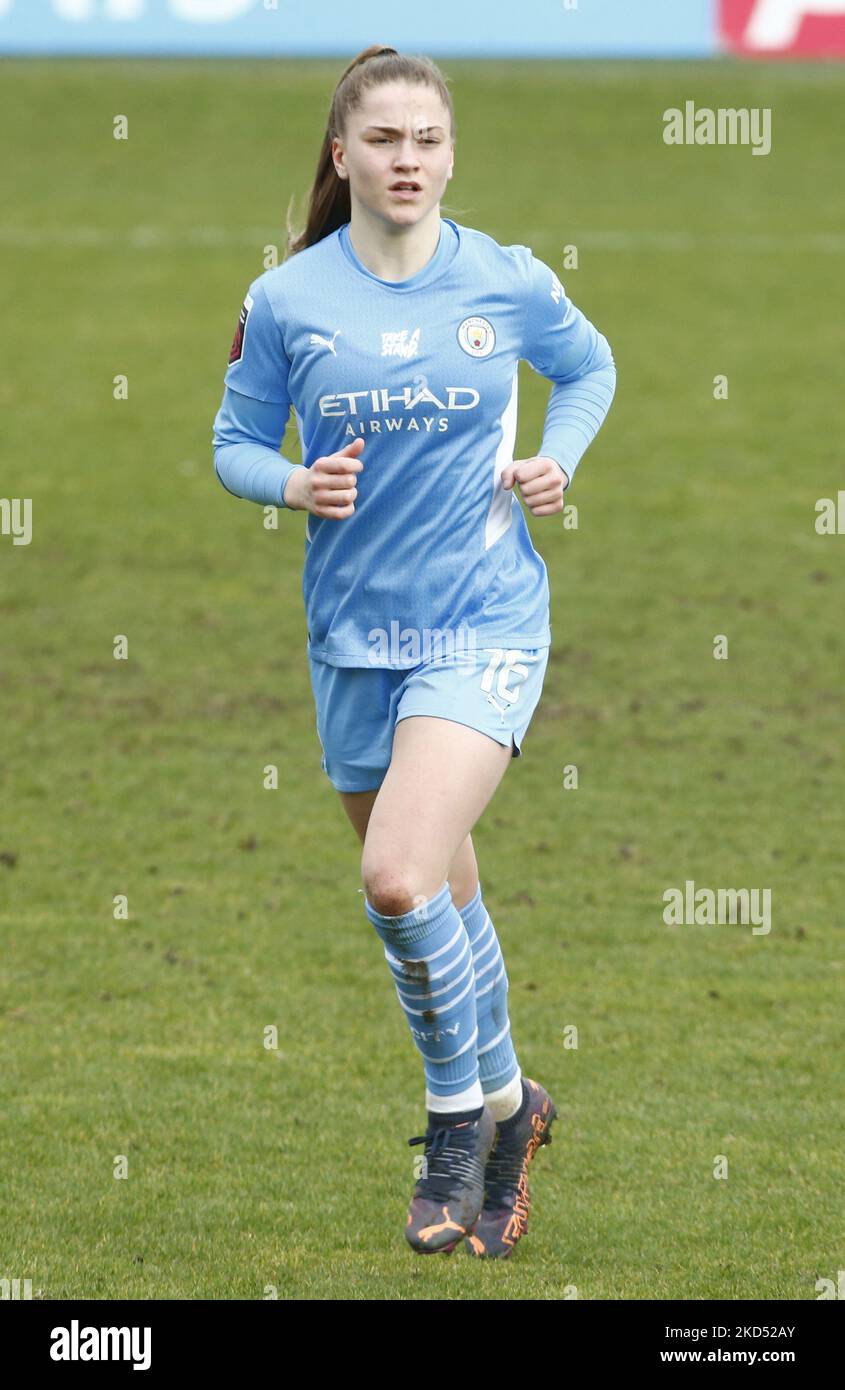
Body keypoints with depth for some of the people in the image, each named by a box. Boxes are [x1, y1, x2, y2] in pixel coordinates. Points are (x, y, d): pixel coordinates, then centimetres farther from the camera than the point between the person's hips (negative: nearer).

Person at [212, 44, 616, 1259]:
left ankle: (462, 1114, 1)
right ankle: (503, 1106, 35)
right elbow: (236, 440, 8)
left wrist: (557, 460, -2)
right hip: (354, 634, 3)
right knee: (438, 898, 13)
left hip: (485, 624, -3)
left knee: (401, 878, -21)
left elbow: (589, 366, 16)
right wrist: (295, 484, -13)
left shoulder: (509, 284, -4)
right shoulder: (286, 303, -3)